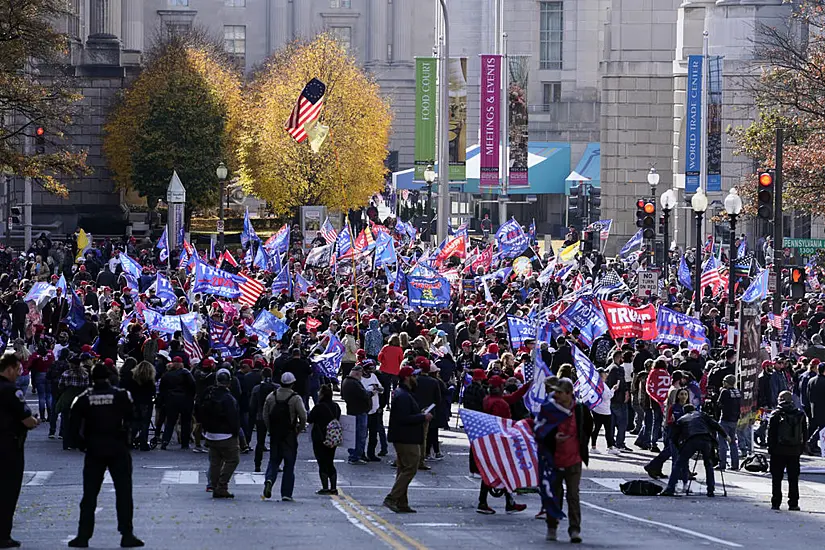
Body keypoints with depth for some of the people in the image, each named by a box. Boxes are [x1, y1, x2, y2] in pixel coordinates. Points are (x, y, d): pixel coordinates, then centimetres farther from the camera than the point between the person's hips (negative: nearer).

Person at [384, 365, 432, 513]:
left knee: (404, 469, 13)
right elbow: (404, 418, -25)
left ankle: (401, 503, 15)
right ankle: (392, 498, -14)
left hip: (403, 439, 11)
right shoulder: (403, 396, -18)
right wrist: (423, 417, -17)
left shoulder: (403, 394, 17)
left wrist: (420, 414, 14)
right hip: (406, 439, -11)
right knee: (410, 468, -10)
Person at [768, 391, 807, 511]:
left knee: (776, 478, 4)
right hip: (795, 451, 3)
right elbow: (803, 433, 8)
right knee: (793, 478, 8)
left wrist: (770, 448, -1)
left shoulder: (776, 415, -8)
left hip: (778, 451, -3)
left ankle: (775, 503, 2)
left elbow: (771, 433, -8)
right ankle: (793, 504, 7)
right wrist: (801, 448, 14)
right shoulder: (800, 415, 3)